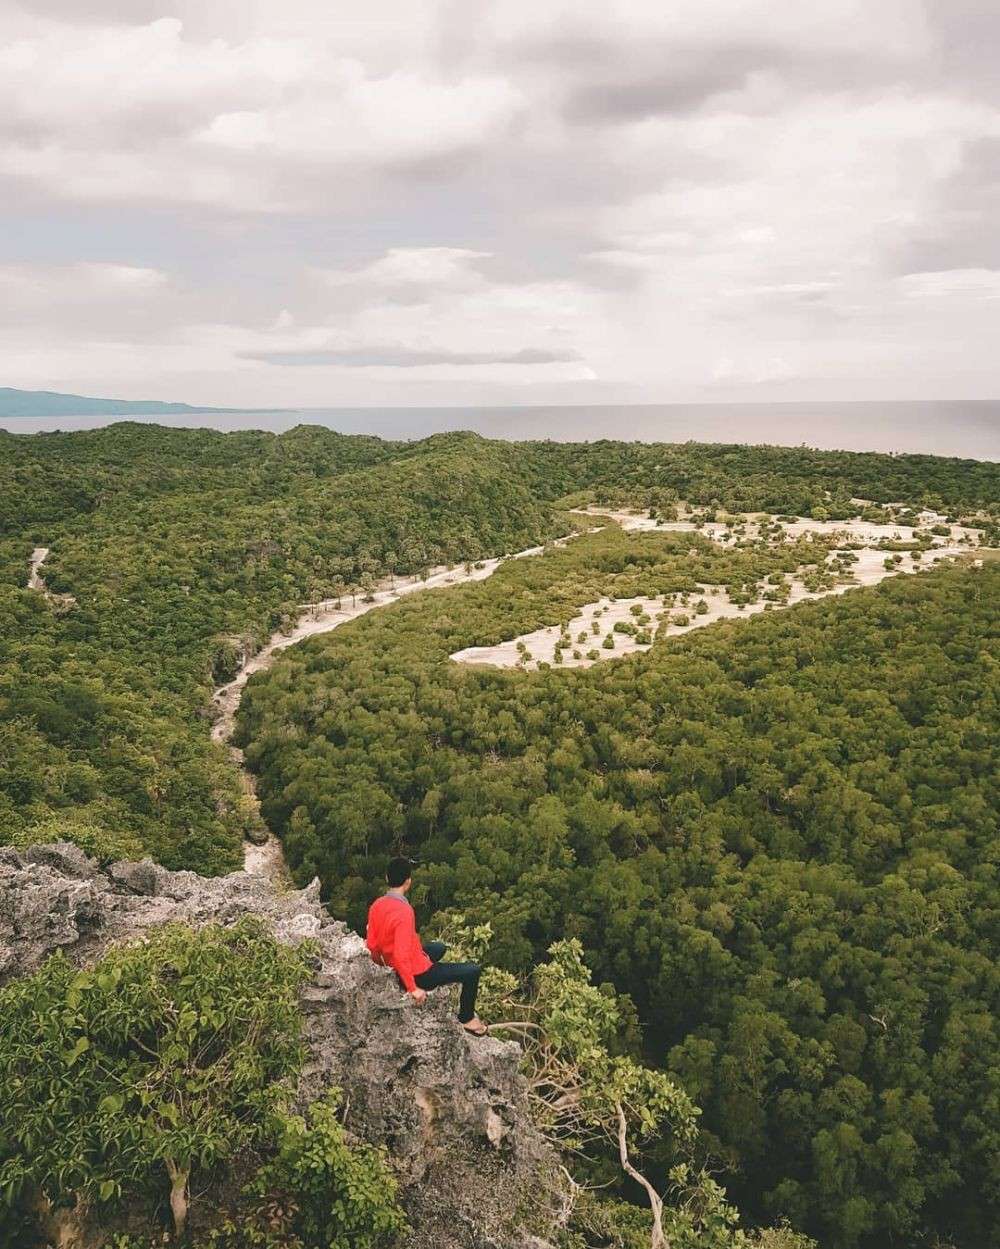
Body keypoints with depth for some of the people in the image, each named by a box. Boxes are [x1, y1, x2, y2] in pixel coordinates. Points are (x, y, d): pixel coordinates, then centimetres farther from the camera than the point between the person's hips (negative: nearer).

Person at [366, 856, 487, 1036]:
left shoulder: (376, 905, -7)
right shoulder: (404, 912, -30)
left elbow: (372, 945, 2)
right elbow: (401, 956, -31)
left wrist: (384, 965, 20)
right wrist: (413, 989, -22)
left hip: (394, 968, 9)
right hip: (417, 974, -9)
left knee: (439, 947, 32)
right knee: (473, 970, 1)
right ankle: (467, 1018, 18)